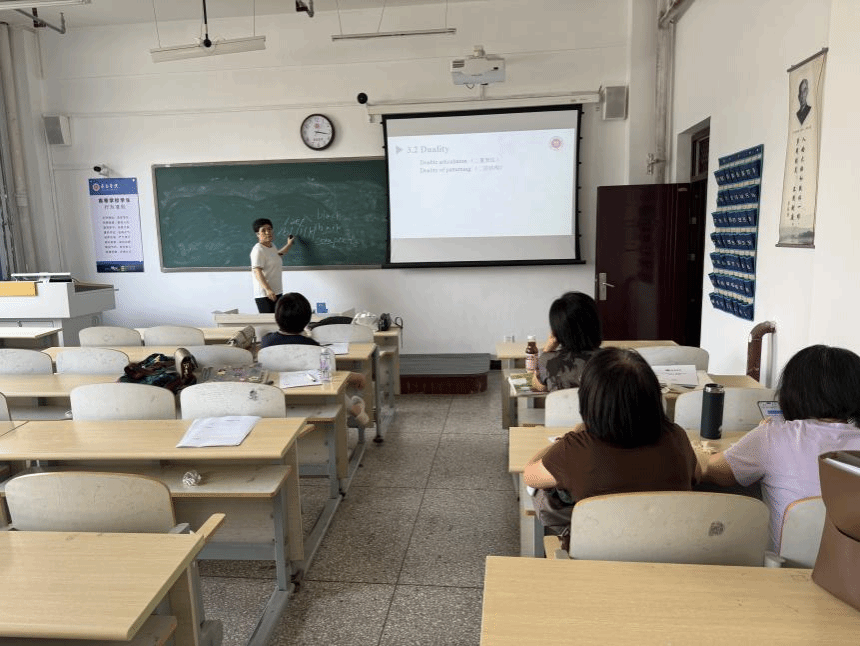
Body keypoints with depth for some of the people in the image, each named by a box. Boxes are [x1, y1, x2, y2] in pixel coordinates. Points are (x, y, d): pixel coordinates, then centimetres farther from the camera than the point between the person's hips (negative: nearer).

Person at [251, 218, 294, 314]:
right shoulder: (258, 250, -14)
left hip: (277, 292, 9)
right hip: (264, 295, -9)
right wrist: (268, 290, -32)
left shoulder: (272, 246, 14)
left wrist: (289, 245, 45)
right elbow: (257, 272, -23)